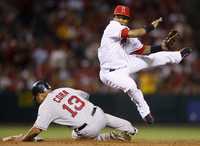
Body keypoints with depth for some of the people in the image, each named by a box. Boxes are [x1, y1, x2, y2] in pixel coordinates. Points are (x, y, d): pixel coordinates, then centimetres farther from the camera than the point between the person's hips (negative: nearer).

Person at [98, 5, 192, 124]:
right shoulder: (113, 27, -19)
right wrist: (151, 27, -26)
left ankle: (179, 55, 39)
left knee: (151, 58, 15)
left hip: (124, 64, 9)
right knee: (131, 86, -32)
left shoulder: (127, 32, 5)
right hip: (112, 73, -9)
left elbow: (142, 50, 8)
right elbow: (132, 34, -34)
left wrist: (162, 47, -3)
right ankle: (145, 113, -12)